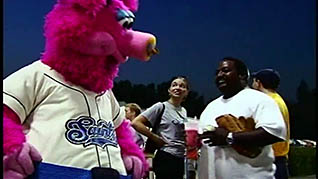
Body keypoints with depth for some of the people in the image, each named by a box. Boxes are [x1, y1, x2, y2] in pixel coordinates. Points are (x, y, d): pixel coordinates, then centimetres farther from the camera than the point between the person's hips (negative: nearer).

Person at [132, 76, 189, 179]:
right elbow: (135, 123, -13)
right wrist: (156, 138, -11)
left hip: (180, 159, 7)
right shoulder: (161, 107, -6)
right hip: (166, 158, -7)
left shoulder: (184, 111, 13)